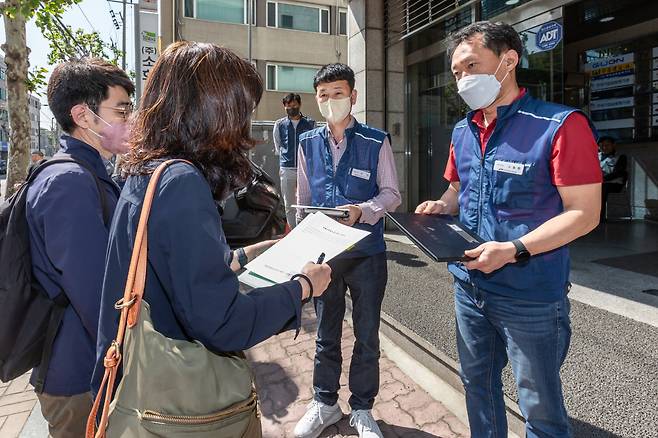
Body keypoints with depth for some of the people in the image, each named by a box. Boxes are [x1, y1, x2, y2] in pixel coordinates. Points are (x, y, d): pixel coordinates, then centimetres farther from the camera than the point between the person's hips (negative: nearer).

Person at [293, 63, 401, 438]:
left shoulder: (376, 142, -5)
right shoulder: (308, 144, 5)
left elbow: (392, 194, -4)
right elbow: (303, 200, 10)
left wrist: (362, 211, -23)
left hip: (367, 253, -2)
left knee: (367, 337, 13)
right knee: (326, 334, 17)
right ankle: (325, 404, 38)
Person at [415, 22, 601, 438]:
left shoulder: (560, 124, -14)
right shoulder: (462, 131, 7)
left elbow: (585, 213, -16)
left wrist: (514, 250, -26)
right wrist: (441, 207, -3)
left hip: (531, 296, -6)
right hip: (468, 286, 6)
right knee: (477, 384, 22)